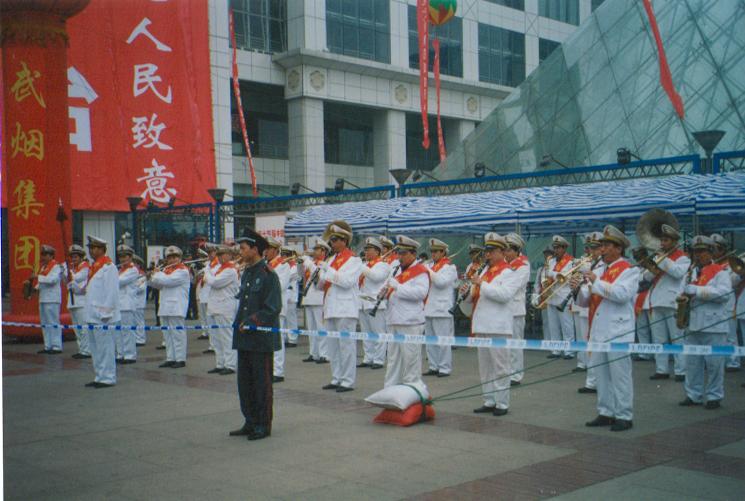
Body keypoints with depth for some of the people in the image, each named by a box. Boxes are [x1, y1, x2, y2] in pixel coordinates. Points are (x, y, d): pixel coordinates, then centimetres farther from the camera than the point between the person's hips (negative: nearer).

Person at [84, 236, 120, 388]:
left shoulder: (108, 267, -12)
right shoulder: (94, 267, 17)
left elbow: (112, 292, -18)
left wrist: (106, 313, -20)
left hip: (103, 317, -10)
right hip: (93, 316, 10)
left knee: (105, 347, -5)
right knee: (95, 348, 15)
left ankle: (108, 378, 1)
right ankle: (100, 377, 23)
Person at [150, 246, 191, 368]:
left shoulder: (182, 270, -9)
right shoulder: (166, 269, 19)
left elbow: (168, 281, -21)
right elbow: (158, 285, 21)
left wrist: (157, 275, -5)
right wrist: (153, 279, 1)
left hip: (177, 308, -8)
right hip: (165, 307, 8)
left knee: (177, 333, -6)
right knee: (167, 334, 11)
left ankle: (180, 359, -3)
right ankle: (170, 358, 17)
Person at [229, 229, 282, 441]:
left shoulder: (268, 275, -11)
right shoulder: (245, 274, 14)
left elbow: (273, 308, -15)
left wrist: (251, 323, -18)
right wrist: (239, 323, 11)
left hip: (262, 338, -8)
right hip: (244, 338, 8)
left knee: (262, 383, 1)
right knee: (245, 382, 12)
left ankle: (263, 425, 11)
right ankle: (250, 422, 23)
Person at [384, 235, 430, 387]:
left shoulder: (420, 271, -7)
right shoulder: (398, 270, 19)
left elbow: (420, 292, -21)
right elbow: (392, 290, 28)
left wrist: (397, 286, -21)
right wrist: (386, 291, 4)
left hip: (410, 322, -8)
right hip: (394, 320, 8)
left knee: (410, 357, -4)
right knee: (393, 357, 13)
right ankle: (390, 388, 20)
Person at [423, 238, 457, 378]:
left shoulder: (449, 267, -5)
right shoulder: (430, 265, 16)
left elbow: (441, 282, -20)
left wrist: (428, 271, -15)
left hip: (442, 309, -8)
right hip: (429, 309, 8)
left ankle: (445, 368, 1)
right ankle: (434, 367, 19)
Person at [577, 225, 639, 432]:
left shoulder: (629, 270, -4)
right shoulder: (598, 270, 15)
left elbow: (622, 294, -21)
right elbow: (585, 301, 14)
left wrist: (596, 282, -21)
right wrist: (578, 289, -6)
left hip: (618, 333, -7)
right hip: (597, 332, 7)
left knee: (620, 376, -3)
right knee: (601, 375, 11)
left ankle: (624, 416, 4)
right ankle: (605, 413, 20)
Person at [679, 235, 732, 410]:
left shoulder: (720, 271, -3)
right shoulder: (693, 272, 16)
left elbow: (724, 293, -17)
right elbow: (689, 293, 24)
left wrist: (697, 290, -21)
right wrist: (685, 297, -1)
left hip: (714, 325, -6)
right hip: (694, 325, 6)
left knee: (714, 363, -2)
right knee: (692, 362, 7)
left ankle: (714, 396, 8)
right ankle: (693, 395, 15)